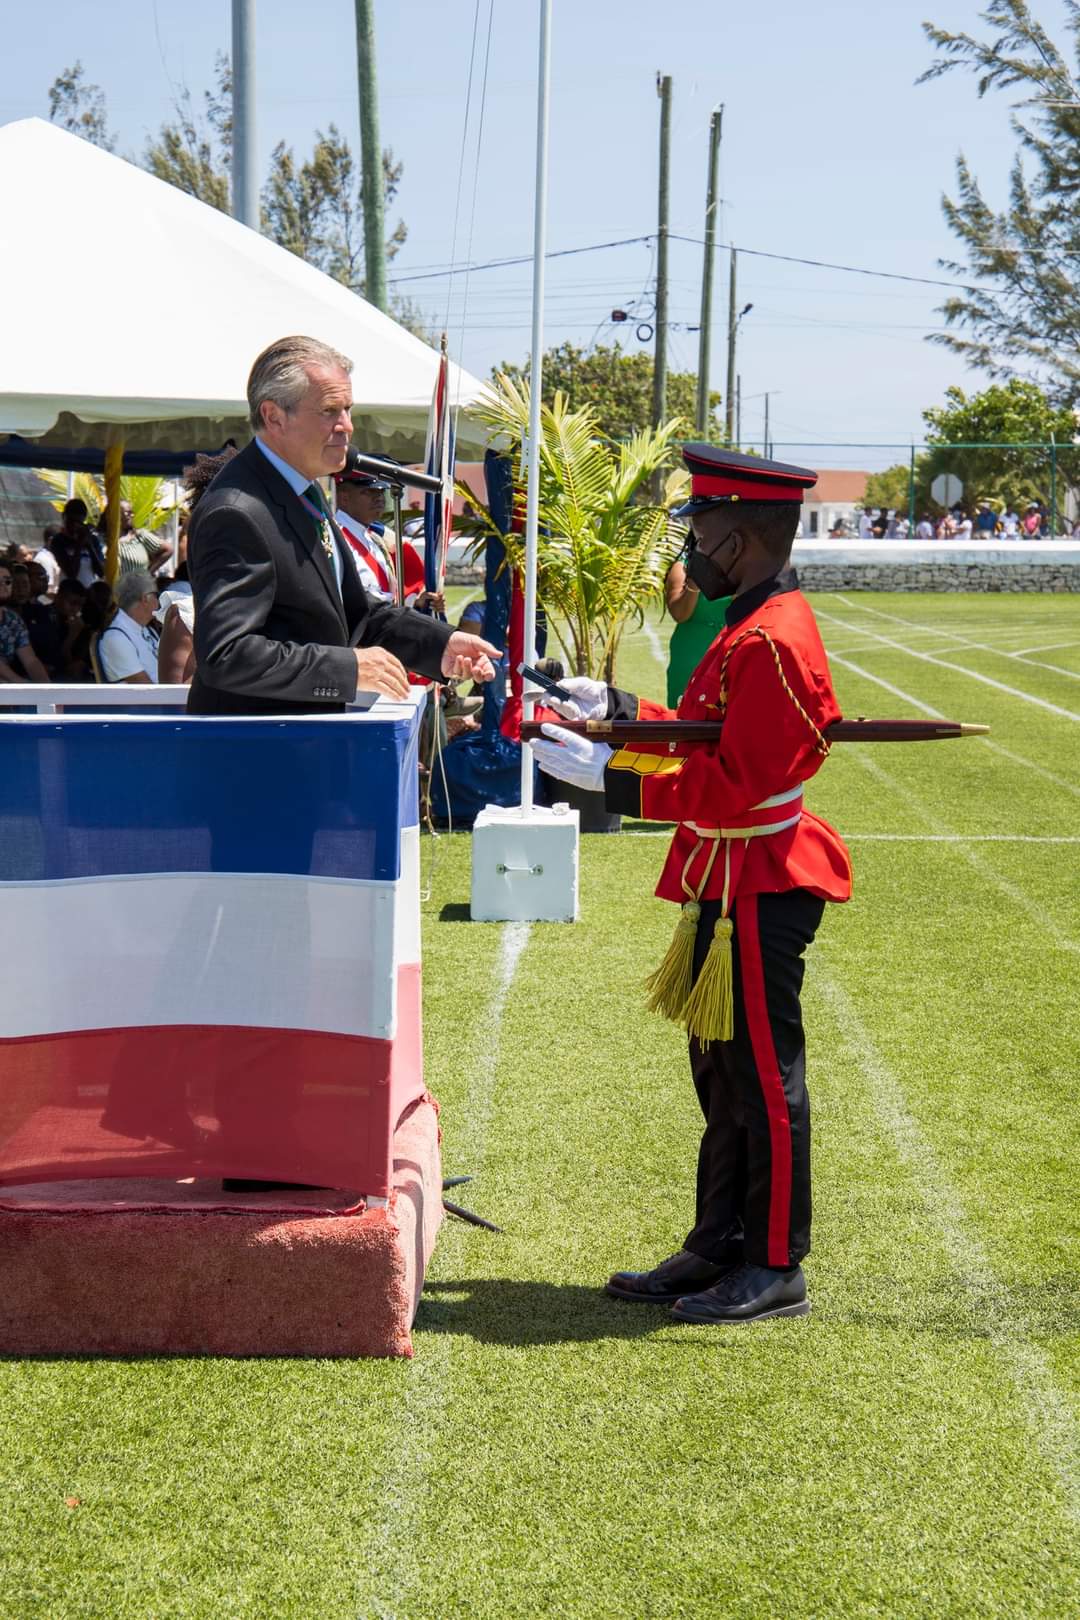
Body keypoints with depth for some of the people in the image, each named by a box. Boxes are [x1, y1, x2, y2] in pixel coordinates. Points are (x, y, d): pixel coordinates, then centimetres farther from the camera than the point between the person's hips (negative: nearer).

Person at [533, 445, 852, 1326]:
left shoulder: (771, 641, -22)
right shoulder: (755, 624, 11)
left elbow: (733, 783, -25)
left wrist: (611, 774, -22)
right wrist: (616, 709, 15)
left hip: (759, 893, -10)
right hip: (732, 884, 10)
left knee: (764, 1080, -1)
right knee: (723, 1075, 16)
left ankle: (776, 1269, 10)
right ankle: (719, 1251, 26)